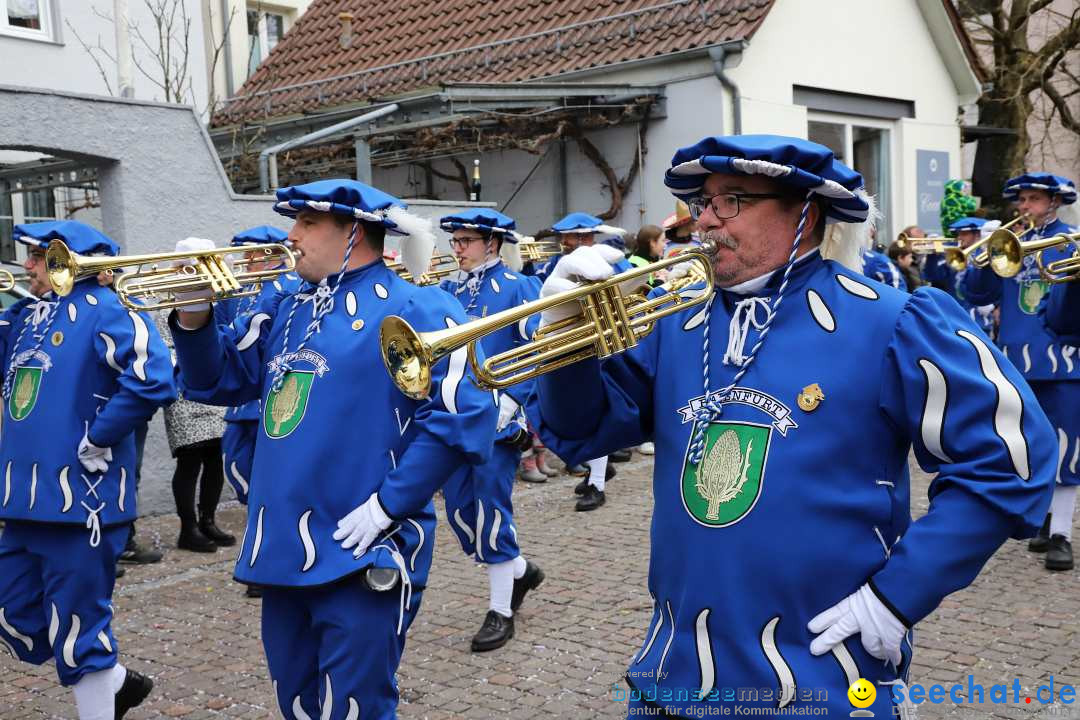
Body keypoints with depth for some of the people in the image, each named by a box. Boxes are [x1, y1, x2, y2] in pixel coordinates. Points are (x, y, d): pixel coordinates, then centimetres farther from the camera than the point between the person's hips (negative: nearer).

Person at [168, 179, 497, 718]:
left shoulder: (414, 310, -9)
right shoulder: (285, 311, 13)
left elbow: (462, 416, -18)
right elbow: (216, 381, 16)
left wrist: (387, 504, -19)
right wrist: (193, 317, -2)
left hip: (362, 558, -7)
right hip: (283, 552, 7)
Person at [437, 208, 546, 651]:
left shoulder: (516, 287, -6)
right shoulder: (449, 290, 11)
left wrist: (510, 399, -18)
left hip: (498, 416, -6)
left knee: (491, 510, -3)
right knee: (458, 509, 9)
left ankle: (501, 612, 11)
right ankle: (520, 570, 32)